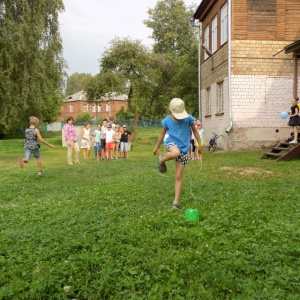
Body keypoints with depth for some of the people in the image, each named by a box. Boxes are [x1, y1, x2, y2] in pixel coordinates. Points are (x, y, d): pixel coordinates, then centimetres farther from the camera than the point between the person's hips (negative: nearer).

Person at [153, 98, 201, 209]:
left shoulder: (188, 118, -10)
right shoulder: (167, 120, -7)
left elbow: (195, 131, 6)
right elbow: (162, 134, 7)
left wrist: (200, 144, 8)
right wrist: (156, 147, 16)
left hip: (183, 149, 1)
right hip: (171, 143, -1)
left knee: (178, 176, 0)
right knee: (175, 152, -42)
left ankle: (176, 202, 10)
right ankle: (161, 160, -8)